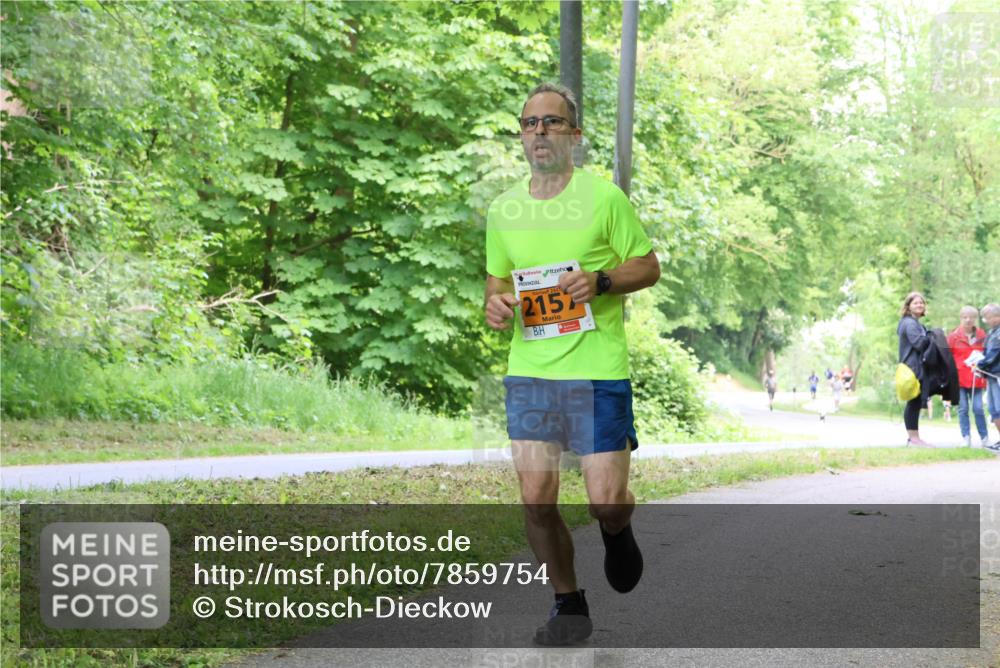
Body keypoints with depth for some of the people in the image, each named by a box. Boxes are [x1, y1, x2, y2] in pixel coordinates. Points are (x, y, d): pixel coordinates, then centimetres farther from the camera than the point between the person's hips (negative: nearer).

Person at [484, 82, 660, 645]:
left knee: (606, 503, -5)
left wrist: (600, 282, -17)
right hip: (528, 371, 4)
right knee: (536, 500, 1)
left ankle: (618, 533, 33)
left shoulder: (604, 197, -4)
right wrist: (495, 302, -3)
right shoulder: (504, 210, 9)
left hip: (597, 370, -4)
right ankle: (569, 607, 20)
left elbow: (649, 266, 1)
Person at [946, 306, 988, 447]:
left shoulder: (981, 335, 7)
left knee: (978, 408, -3)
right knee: (963, 409, -1)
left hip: (976, 380, 0)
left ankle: (985, 438, 10)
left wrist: (985, 377, 8)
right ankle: (966, 437, 4)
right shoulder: (954, 336, 3)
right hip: (959, 379, 0)